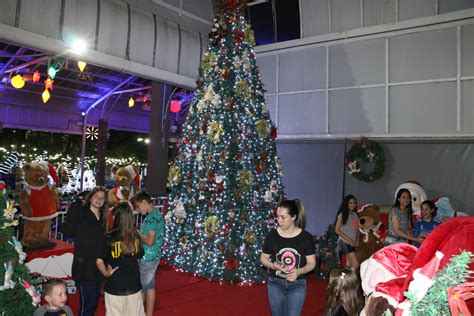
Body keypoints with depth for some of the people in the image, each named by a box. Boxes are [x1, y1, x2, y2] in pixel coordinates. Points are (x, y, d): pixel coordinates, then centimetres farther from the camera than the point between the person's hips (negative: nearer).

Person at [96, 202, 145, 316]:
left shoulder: (109, 239, -16)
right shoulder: (136, 237, -6)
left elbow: (99, 261, -21)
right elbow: (138, 257, 4)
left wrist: (106, 273, -5)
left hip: (115, 287, -2)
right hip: (134, 285, 3)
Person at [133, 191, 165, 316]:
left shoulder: (152, 217, -22)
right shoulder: (156, 214, 8)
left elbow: (150, 241, -24)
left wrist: (138, 234, -10)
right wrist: (140, 233, 5)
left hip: (148, 258, -9)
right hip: (152, 256, 9)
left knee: (140, 287, 5)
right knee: (149, 286, 16)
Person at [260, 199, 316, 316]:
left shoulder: (306, 237, -11)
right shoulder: (272, 235, -9)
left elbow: (312, 262, -4)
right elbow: (263, 258, 2)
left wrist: (299, 271, -23)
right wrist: (273, 265, -19)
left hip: (298, 285, -1)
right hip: (275, 284, 1)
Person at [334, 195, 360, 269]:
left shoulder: (355, 215, 12)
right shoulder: (342, 215, -7)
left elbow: (357, 229, 17)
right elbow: (337, 230, -10)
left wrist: (357, 240, 1)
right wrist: (349, 239, -14)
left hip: (352, 243, 6)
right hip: (345, 242, -6)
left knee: (349, 264, 8)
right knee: (356, 264, -13)